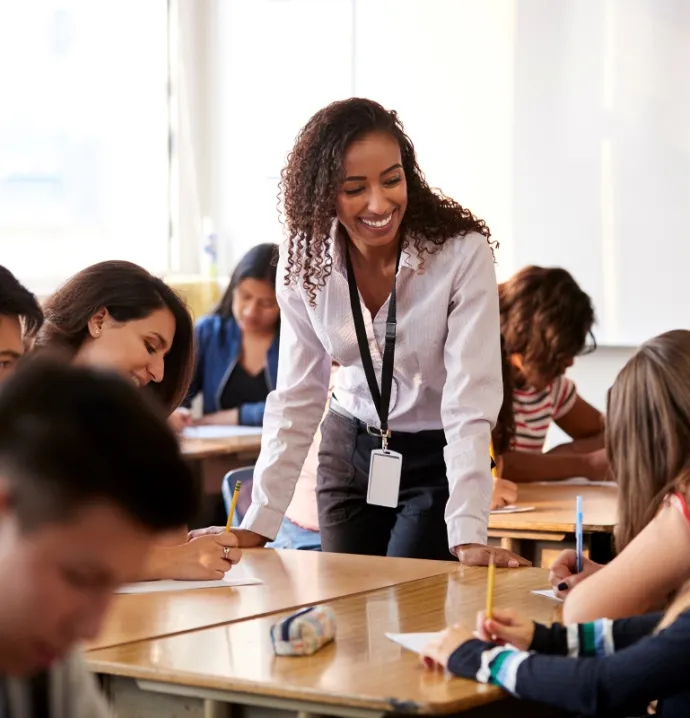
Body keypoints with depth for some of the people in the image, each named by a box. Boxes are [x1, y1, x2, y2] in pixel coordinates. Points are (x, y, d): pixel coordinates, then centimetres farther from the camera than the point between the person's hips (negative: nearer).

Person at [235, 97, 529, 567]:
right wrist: (258, 525, -11)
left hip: (436, 459, -3)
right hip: (348, 452, 4)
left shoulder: (463, 253, -23)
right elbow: (296, 400, -6)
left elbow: (471, 402, -26)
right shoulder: (305, 262, -10)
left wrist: (469, 537, -35)